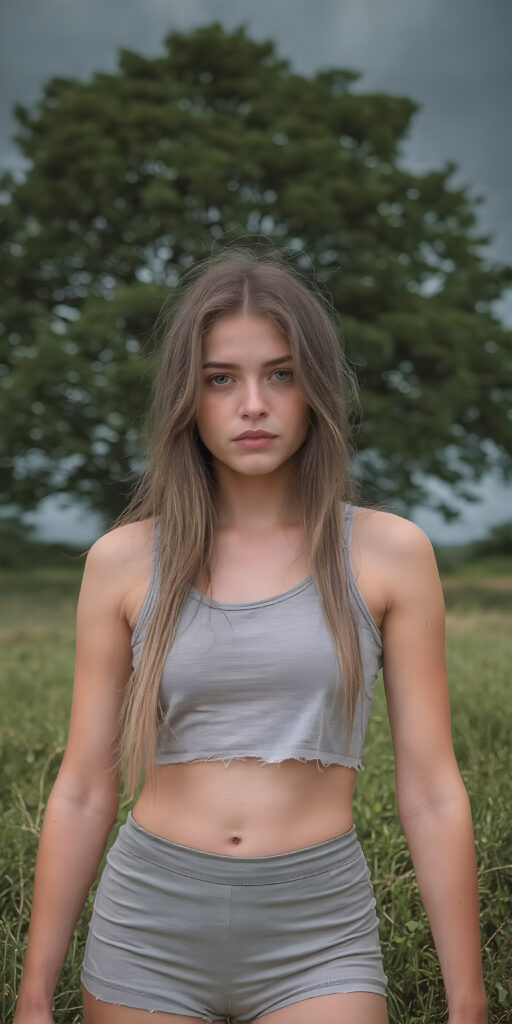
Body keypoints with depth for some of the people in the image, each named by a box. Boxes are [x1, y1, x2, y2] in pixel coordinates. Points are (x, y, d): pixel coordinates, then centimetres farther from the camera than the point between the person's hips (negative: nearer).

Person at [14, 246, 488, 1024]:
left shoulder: (389, 552, -4)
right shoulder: (123, 561, -1)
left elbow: (431, 793, -2)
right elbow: (83, 793, 3)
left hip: (317, 938, -1)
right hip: (149, 929, 2)